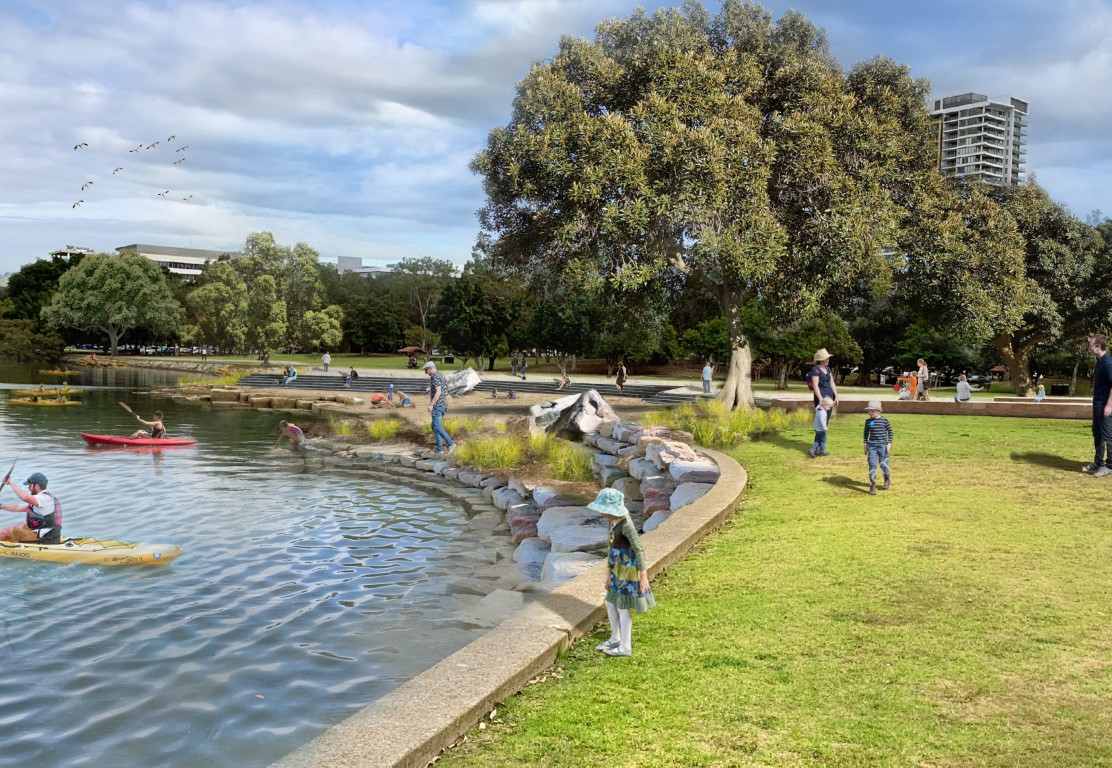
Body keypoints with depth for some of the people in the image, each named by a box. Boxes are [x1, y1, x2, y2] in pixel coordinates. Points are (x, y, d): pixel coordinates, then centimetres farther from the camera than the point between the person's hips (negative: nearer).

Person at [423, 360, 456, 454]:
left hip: (437, 405, -10)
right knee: (435, 426, 9)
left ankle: (450, 444, -16)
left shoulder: (435, 377, -14)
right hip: (443, 405, 10)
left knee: (437, 427, -13)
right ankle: (439, 449, 6)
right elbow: (445, 392, 22)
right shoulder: (441, 376, 18)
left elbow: (438, 392, -24)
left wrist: (431, 405, -22)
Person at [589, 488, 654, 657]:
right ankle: (615, 639, 35)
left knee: (622, 607, 2)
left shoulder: (626, 525, -23)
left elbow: (639, 551, -21)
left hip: (629, 571, -9)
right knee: (610, 603, 17)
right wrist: (608, 574, 15)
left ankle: (625, 647, 16)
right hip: (619, 570, 9)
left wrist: (643, 577, -19)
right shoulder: (613, 522, 4)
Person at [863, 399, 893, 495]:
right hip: (871, 446, 2)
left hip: (882, 446, -2)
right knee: (872, 465, -4)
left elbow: (890, 431, 3)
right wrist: (865, 444, 11)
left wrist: (889, 443, -2)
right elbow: (866, 432, 13)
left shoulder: (884, 420, -4)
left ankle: (887, 479, 32)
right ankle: (872, 484, -1)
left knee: (883, 464, 4)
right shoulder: (868, 421, 3)